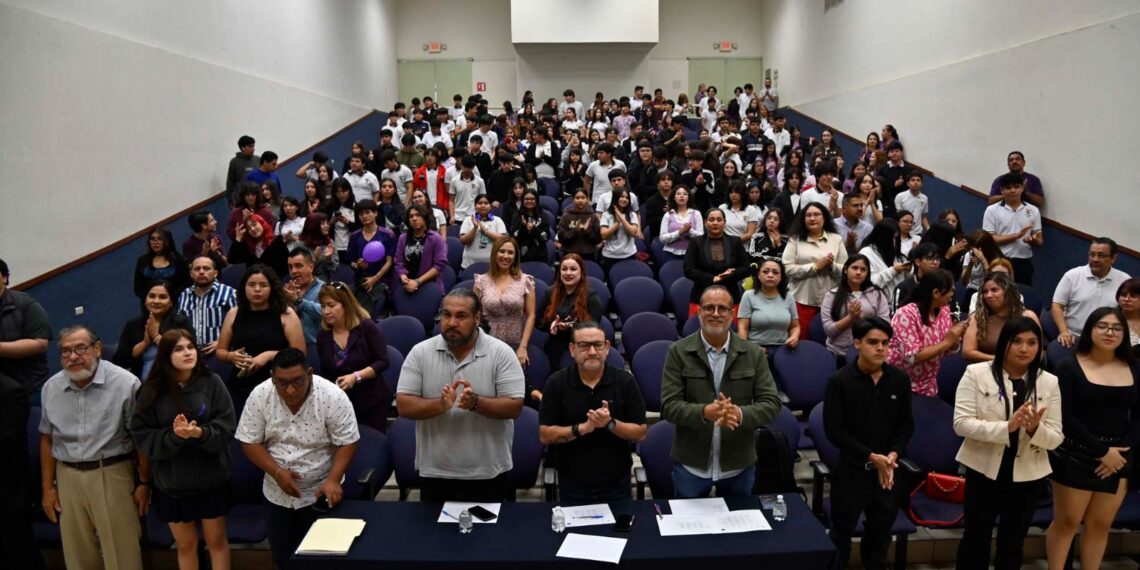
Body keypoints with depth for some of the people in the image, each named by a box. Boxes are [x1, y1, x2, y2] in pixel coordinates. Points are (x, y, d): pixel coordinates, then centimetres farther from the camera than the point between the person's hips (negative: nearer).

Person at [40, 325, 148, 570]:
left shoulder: (126, 383, -13)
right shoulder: (51, 388, 4)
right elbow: (47, 439, 13)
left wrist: (144, 483, -5)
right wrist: (48, 487, 12)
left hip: (112, 474, -4)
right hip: (67, 477, 5)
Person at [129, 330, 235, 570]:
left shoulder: (212, 382, -8)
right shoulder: (152, 390, -6)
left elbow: (227, 427, -10)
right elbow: (142, 437, -8)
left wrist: (200, 433, -28)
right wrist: (174, 436, -24)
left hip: (211, 479, -1)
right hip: (171, 484, 1)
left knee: (217, 540, 13)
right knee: (185, 545, 17)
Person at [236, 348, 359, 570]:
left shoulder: (332, 396, -20)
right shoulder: (259, 396, -12)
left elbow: (347, 443, -16)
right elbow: (249, 442, -7)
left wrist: (333, 480, -28)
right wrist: (277, 472, -19)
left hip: (320, 493, -3)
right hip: (277, 494, 3)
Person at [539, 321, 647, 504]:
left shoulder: (625, 381, -7)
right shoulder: (556, 383, -8)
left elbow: (640, 433, -5)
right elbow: (545, 435, -9)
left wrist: (611, 424, -22)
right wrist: (582, 428, -22)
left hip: (616, 485, 0)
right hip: (572, 486, 0)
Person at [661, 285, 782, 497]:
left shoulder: (754, 354, -1)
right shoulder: (678, 352, -6)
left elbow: (771, 403, -5)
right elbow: (669, 406, -11)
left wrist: (740, 414, -25)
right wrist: (704, 412, -29)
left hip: (739, 465, 2)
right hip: (691, 465, -1)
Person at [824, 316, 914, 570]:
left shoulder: (900, 379, 0)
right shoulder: (839, 381, -11)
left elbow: (906, 424, 6)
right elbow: (834, 429, -12)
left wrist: (893, 455, -11)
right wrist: (871, 456, -17)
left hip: (888, 470, 4)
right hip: (851, 469, -3)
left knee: (881, 531, 18)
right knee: (842, 532, 7)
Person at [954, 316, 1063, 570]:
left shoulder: (1049, 383, 0)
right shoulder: (976, 373, -8)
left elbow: (1055, 439, -2)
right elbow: (961, 423, -15)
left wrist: (1035, 428, -25)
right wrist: (1006, 427, -27)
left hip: (1028, 475, 3)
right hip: (984, 470, -2)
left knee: (1013, 542, 17)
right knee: (976, 537, 11)